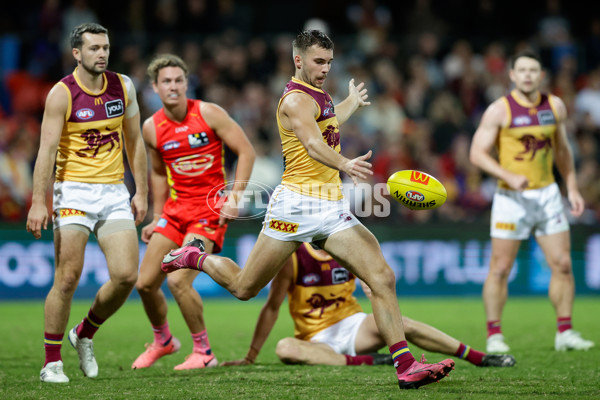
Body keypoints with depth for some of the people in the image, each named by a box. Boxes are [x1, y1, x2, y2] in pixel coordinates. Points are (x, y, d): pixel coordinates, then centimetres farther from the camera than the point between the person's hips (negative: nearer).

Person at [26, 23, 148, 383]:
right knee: (68, 278, -8)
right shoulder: (62, 94, -8)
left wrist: (142, 192, 10)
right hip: (74, 192, -4)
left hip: (114, 192, 4)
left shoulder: (123, 86, 6)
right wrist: (39, 202, -20)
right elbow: (47, 150, -12)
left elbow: (134, 141, 14)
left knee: (127, 275, -6)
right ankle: (52, 362, 4)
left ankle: (85, 334, 19)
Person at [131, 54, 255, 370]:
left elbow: (246, 151, -8)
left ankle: (203, 352, -2)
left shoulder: (209, 114, -11)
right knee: (145, 284, 3)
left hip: (210, 210, -5)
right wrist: (157, 218, 16)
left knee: (178, 281, -20)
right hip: (175, 208, 5)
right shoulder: (152, 128, 2)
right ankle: (163, 341, 32)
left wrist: (234, 198, -15)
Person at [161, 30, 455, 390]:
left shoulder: (319, 96, 16)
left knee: (383, 278, -11)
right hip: (297, 203, -7)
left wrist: (352, 103, 50)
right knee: (243, 288, 6)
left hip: (333, 209, 7)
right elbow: (313, 144, -32)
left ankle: (406, 366, -14)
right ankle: (196, 256, 37)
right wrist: (345, 164, -50)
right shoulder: (296, 99, -12)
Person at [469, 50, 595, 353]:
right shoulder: (499, 110, -8)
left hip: (548, 193, 4)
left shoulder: (555, 106, 6)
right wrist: (509, 176, -22)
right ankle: (494, 336, 5)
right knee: (500, 268, -3)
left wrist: (572, 188, 15)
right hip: (511, 198, -4)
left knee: (562, 264, 1)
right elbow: (477, 153, -10)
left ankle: (565, 333, 10)